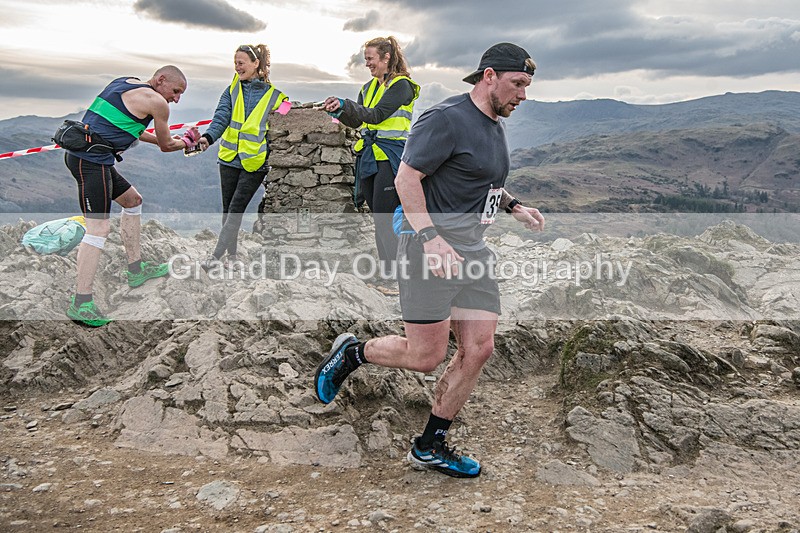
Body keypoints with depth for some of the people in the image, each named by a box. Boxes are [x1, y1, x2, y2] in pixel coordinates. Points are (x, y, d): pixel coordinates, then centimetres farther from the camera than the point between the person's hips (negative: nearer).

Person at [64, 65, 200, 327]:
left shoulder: (126, 83, 19)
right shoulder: (156, 101, -7)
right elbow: (166, 146, 5)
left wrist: (171, 140, 34)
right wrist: (187, 142, 26)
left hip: (82, 155, 10)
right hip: (92, 160, -10)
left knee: (132, 200, 23)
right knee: (99, 227, -14)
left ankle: (135, 270, 28)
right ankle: (81, 304, -15)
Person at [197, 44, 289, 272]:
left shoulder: (274, 94, -2)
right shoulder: (233, 89, 7)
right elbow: (222, 117, -6)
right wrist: (209, 136, -27)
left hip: (255, 161, -4)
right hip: (230, 158, 4)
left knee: (236, 208, -8)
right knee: (228, 208, 9)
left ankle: (216, 256, -6)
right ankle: (231, 255, 22)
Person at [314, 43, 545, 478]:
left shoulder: (496, 126, 18)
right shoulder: (446, 119, -12)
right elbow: (406, 178, -17)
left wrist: (513, 207, 14)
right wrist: (431, 237, -27)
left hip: (474, 251, 9)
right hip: (431, 249, -9)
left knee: (479, 349, 3)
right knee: (425, 357, -5)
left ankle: (429, 447, 17)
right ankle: (351, 352, 24)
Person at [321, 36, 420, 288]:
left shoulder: (401, 85, -7)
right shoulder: (369, 87, 17)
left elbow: (376, 115, -17)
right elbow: (356, 121, 12)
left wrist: (345, 105, -24)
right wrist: (339, 111, -7)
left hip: (390, 156, -8)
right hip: (369, 154, 8)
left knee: (384, 216, -10)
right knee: (377, 215, 9)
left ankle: (391, 271, -3)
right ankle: (384, 267, 16)